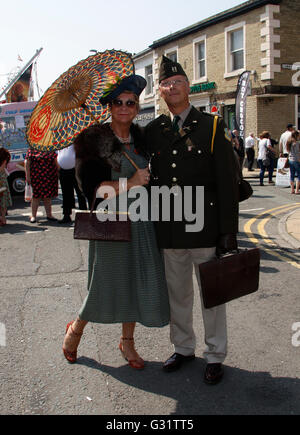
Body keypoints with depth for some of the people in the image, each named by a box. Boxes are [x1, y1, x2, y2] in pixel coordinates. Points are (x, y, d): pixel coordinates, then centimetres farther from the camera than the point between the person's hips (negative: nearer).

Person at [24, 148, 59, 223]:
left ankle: (49, 215, 16)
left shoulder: (51, 151, 8)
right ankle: (33, 216, 9)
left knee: (48, 197, 7)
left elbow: (56, 162, 12)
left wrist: (58, 174, 6)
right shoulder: (31, 150, -1)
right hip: (36, 178, -3)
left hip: (49, 178, 3)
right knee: (36, 197, 0)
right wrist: (28, 176, -10)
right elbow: (26, 162, -4)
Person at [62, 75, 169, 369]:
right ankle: (75, 330, 32)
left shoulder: (140, 138, 9)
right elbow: (90, 186, -17)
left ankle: (127, 341, 28)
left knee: (136, 281, 8)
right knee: (107, 283, 4)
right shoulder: (93, 140, -8)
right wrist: (129, 183, -20)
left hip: (139, 222, 5)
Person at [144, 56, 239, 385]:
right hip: (168, 229, 4)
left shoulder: (212, 127, -2)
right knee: (177, 294, 16)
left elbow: (227, 182, -6)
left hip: (205, 228, -3)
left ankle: (215, 357, 26)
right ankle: (183, 348, 35)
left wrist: (229, 231, -10)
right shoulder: (152, 131, 8)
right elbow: (148, 178, 15)